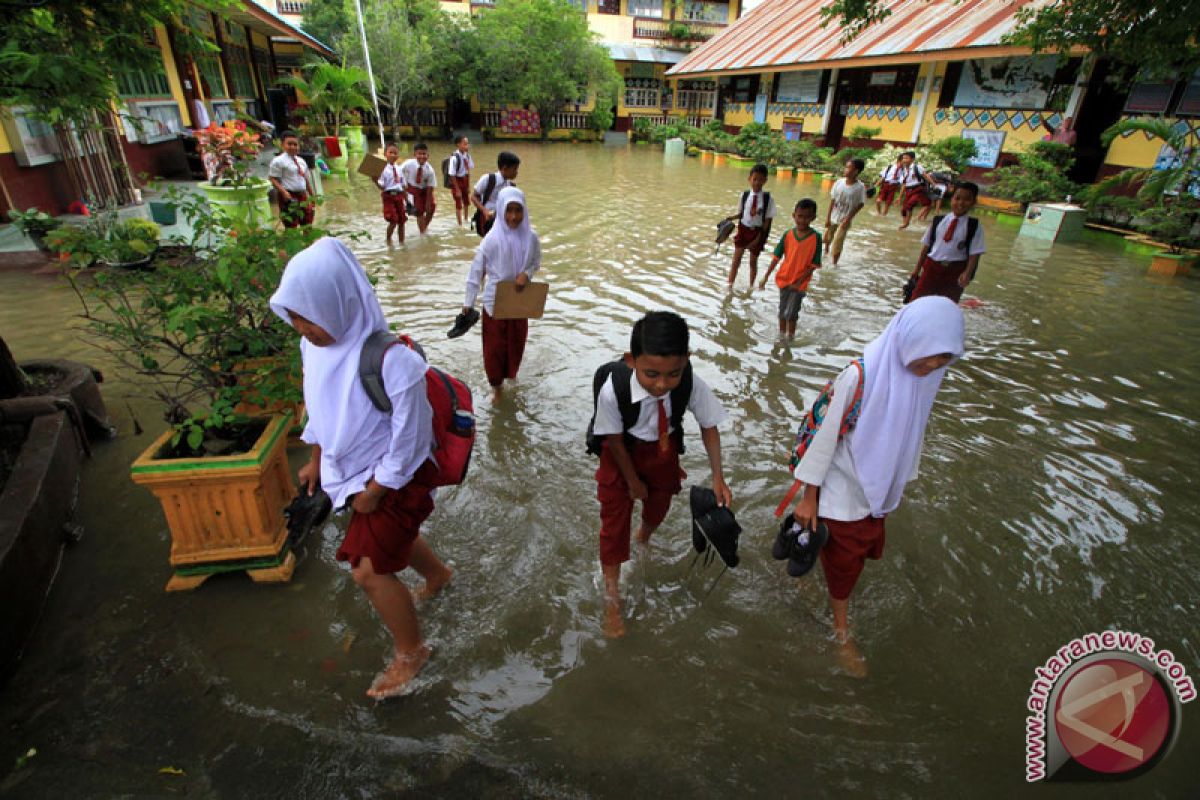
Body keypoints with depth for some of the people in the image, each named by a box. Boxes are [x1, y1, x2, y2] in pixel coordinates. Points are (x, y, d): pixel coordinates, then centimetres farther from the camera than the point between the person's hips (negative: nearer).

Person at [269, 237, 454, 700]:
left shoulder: (393, 362, -34)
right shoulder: (315, 344, -11)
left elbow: (408, 440, -24)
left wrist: (373, 492, -15)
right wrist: (315, 461, 14)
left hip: (397, 479, -7)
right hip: (353, 469, 8)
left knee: (369, 570, -1)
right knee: (391, 538, 27)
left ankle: (410, 652, 24)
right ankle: (437, 574, 58)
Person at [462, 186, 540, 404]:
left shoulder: (531, 237, -10)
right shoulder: (492, 239, -18)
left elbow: (536, 262, 7)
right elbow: (476, 271, -11)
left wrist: (526, 274, -16)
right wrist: (469, 302, -7)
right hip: (494, 301, -3)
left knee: (516, 343, 17)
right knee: (494, 346, 7)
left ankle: (510, 375, 45)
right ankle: (496, 386, 27)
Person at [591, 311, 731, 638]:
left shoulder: (692, 385, -35)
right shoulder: (613, 389, -40)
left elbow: (709, 426, -15)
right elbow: (614, 439, -22)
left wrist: (717, 477, -18)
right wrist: (632, 480, -9)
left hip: (664, 448, 3)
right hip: (623, 452, -3)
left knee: (660, 502, 27)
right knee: (614, 519, 5)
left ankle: (645, 537, 65)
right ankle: (612, 599, 26)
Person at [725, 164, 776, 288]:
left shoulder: (768, 198, -11)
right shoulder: (744, 195, -5)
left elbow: (767, 220, -9)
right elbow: (741, 213, 6)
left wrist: (759, 238, -14)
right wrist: (731, 218, -14)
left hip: (758, 232, -1)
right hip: (743, 229, 1)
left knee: (753, 261, 13)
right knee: (736, 260, -2)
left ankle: (751, 286, 31)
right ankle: (730, 286, 5)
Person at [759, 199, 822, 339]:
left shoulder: (816, 238, -14)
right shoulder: (788, 235, -6)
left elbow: (814, 264, -12)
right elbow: (776, 258, -1)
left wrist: (799, 282, -16)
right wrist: (766, 277, -3)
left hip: (800, 283, -3)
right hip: (784, 279, 3)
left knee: (791, 314, -1)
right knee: (782, 311, 17)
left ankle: (791, 337, 18)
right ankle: (781, 334, 35)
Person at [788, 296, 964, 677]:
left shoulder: (927, 375, -9)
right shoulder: (861, 375, -29)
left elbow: (913, 431, 6)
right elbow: (825, 434, -22)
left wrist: (898, 483, 16)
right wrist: (808, 498, -15)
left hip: (879, 488, 6)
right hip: (844, 491, -6)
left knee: (864, 549, 24)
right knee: (844, 563, 11)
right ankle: (841, 631, 36)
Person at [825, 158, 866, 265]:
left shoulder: (860, 187, -17)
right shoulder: (839, 182, -9)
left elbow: (860, 204, -9)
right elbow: (832, 200, -3)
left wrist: (848, 218, -13)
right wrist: (828, 216, -4)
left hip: (844, 220, -4)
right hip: (833, 217, 4)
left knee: (837, 245, -5)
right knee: (827, 238, 21)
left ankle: (834, 263, 16)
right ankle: (826, 252, 51)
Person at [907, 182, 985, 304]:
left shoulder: (974, 226, -4)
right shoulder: (938, 221, 2)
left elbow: (974, 254, -7)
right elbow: (926, 246, 7)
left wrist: (968, 273, -22)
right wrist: (917, 269, 8)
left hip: (955, 271, -1)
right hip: (932, 266, 2)